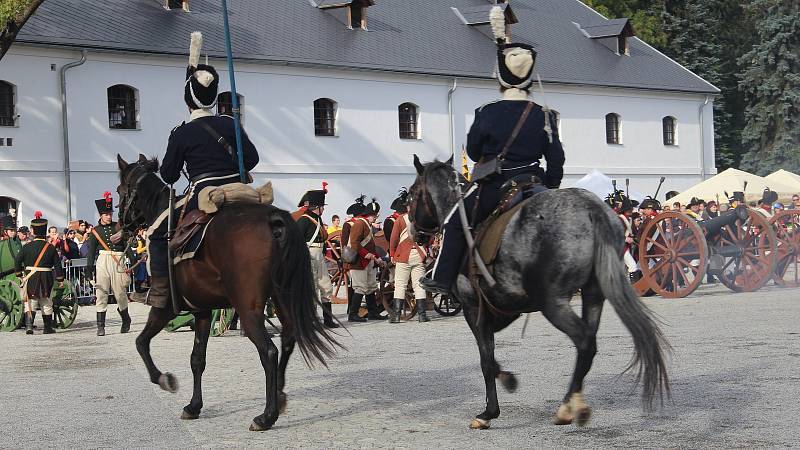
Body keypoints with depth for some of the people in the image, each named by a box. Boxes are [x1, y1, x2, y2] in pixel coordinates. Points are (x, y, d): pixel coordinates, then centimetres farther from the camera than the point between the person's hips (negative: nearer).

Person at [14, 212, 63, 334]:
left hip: (30, 278, -1)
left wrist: (20, 274, 11)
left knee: (30, 301, 4)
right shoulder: (51, 248, -4)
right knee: (46, 302, 13)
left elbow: (18, 261, -4)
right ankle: (48, 327, 18)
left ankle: (29, 325, -12)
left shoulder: (27, 246, -6)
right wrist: (60, 279, 7)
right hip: (46, 278, 1)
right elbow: (57, 264, -2)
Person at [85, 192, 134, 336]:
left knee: (120, 293, 3)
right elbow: (91, 251, 6)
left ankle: (126, 320, 26)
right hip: (102, 262, 0)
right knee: (101, 293, -4)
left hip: (117, 262, 0)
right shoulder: (95, 231, 8)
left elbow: (127, 244, 8)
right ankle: (101, 327, -2)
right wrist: (89, 268, -3)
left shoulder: (118, 227, 9)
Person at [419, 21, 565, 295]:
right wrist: (550, 190, 13)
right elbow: (556, 159, 0)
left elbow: (473, 152, 3)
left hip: (493, 186, -2)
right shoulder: (544, 115, -3)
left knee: (456, 223, 14)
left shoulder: (487, 113, -9)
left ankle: (442, 279, 13)